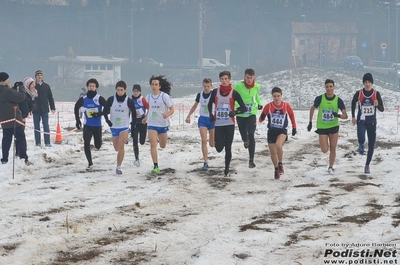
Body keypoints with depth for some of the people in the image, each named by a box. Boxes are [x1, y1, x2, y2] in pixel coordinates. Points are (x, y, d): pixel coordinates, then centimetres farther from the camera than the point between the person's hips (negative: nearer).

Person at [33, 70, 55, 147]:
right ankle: (38, 143, 7)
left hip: (44, 110, 0)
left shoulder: (46, 86, 8)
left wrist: (53, 108, 5)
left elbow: (50, 97, 11)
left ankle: (47, 143, -3)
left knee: (46, 126, -4)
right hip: (36, 110, 0)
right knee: (36, 126, 3)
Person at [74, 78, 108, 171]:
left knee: (98, 146, 8)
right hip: (87, 125, 1)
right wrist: (77, 120, 14)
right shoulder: (83, 99, -1)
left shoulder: (99, 99, -9)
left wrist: (99, 113, -24)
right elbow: (76, 108, 17)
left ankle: (99, 141, 47)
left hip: (97, 125, -1)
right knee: (86, 144, -12)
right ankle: (90, 164, -5)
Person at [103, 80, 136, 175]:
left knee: (121, 147, -17)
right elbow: (105, 111, 5)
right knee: (117, 148, 11)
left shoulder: (129, 101, -7)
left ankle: (118, 167, -14)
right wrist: (107, 121, -9)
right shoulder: (111, 99, -4)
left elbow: (134, 113, 4)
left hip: (124, 127, -3)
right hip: (114, 127, 3)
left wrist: (133, 125, 0)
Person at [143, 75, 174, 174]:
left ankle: (159, 138, 52)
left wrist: (167, 114, -29)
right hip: (151, 124, 2)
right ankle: (155, 166, -12)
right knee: (153, 145, -13)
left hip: (163, 124, -1)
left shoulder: (164, 96, -9)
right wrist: (146, 117, 4)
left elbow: (172, 109, -8)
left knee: (162, 146, 14)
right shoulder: (148, 97, 3)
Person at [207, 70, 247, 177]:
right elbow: (210, 104, 18)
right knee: (219, 148, -3)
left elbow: (244, 108, -3)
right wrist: (211, 114, 0)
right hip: (218, 124, 2)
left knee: (228, 148, -1)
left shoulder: (234, 93, -3)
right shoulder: (215, 92, 3)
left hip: (229, 124, -1)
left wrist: (235, 112, -23)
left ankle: (227, 170, 10)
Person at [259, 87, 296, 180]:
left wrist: (294, 128, 17)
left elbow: (291, 115, 13)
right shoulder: (268, 106, -7)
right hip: (271, 131, 2)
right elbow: (261, 119, -3)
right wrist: (262, 117, -27)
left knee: (278, 145, -31)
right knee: (273, 153, 6)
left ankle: (280, 164, -9)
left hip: (282, 131, -2)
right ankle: (276, 169, 30)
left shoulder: (286, 105, -4)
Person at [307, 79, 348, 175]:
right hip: (322, 127, 0)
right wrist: (310, 122, 8)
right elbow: (312, 108, 8)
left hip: (334, 127, 1)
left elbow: (345, 116, -11)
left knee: (333, 149, 2)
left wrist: (338, 115, -33)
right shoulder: (320, 98, -11)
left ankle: (331, 167, 20)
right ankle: (325, 144, 31)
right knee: (324, 150, -5)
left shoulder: (338, 100, -11)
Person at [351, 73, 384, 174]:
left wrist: (377, 105, -28)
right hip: (361, 121, -1)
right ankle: (361, 145, 12)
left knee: (371, 145, 5)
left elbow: (382, 109, -6)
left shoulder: (376, 94, -9)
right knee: (361, 139, -26)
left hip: (372, 122, 1)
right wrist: (353, 116, 12)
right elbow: (353, 103, 13)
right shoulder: (359, 93, -8)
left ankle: (367, 165, 22)